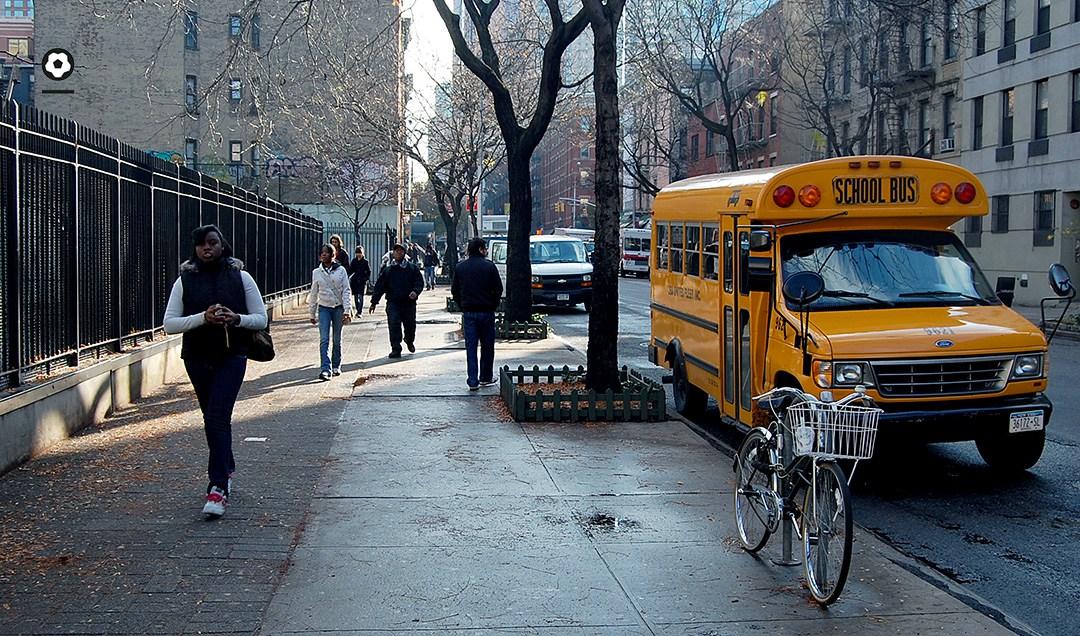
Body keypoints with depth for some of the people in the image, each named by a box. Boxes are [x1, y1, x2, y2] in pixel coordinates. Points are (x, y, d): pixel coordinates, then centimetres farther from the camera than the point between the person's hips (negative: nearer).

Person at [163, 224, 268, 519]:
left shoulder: (241, 277, 0)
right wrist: (203, 318, -20)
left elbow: (261, 319, 2)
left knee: (217, 418, -15)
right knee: (214, 419, 15)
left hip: (231, 357, -3)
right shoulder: (185, 280, 2)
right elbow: (169, 324, -5)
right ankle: (227, 470, 36)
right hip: (197, 359, 3)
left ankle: (218, 487, -17)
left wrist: (236, 318, -19)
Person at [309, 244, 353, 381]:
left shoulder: (341, 270, -3)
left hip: (338, 308, -1)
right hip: (324, 308, 1)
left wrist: (347, 310, -13)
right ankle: (325, 369, -16)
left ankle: (336, 366, 24)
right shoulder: (316, 272, 3)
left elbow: (346, 291, -4)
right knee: (324, 340, -11)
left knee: (337, 340, 9)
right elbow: (313, 294, 10)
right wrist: (312, 314, 13)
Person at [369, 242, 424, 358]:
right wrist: (374, 302, 6)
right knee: (394, 326, -10)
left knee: (410, 326, 10)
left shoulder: (412, 268, 7)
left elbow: (419, 282, 2)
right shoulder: (387, 270, 10)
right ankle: (396, 349, -5)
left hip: (409, 302, 0)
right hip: (393, 302, 0)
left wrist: (415, 291, -19)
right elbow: (379, 287, 10)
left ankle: (410, 342, 39)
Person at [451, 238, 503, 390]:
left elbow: (454, 290, 7)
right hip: (486, 312, -2)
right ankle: (486, 377, 20)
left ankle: (473, 381, -3)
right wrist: (493, 305, 9)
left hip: (468, 313, 2)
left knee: (470, 347, 3)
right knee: (487, 346, 11)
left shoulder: (460, 267, 4)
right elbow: (498, 289, -5)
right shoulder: (489, 266, -7)